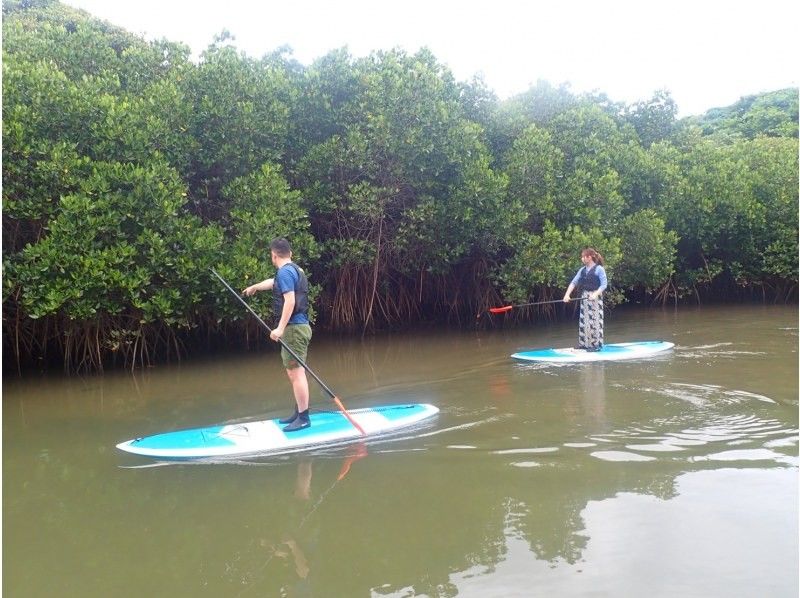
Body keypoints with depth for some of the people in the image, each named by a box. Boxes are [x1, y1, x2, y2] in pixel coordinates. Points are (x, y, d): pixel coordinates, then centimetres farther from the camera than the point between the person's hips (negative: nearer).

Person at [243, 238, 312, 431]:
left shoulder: (285, 272, -12)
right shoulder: (294, 270, 18)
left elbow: (290, 300, -23)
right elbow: (273, 282, 38)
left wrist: (280, 328, -26)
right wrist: (255, 286, 55)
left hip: (293, 328, -10)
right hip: (299, 327, 10)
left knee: (296, 372, -8)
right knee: (294, 372, 15)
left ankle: (303, 418, -6)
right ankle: (299, 413, 22)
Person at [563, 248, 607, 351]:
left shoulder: (599, 269, -7)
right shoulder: (582, 270, 11)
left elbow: (604, 284, -12)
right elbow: (574, 282, 7)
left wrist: (596, 294, -24)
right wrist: (567, 294, -5)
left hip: (595, 297, -7)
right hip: (584, 297, 7)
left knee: (595, 320, -5)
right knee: (584, 320, 8)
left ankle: (596, 344, -1)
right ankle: (584, 343, 16)